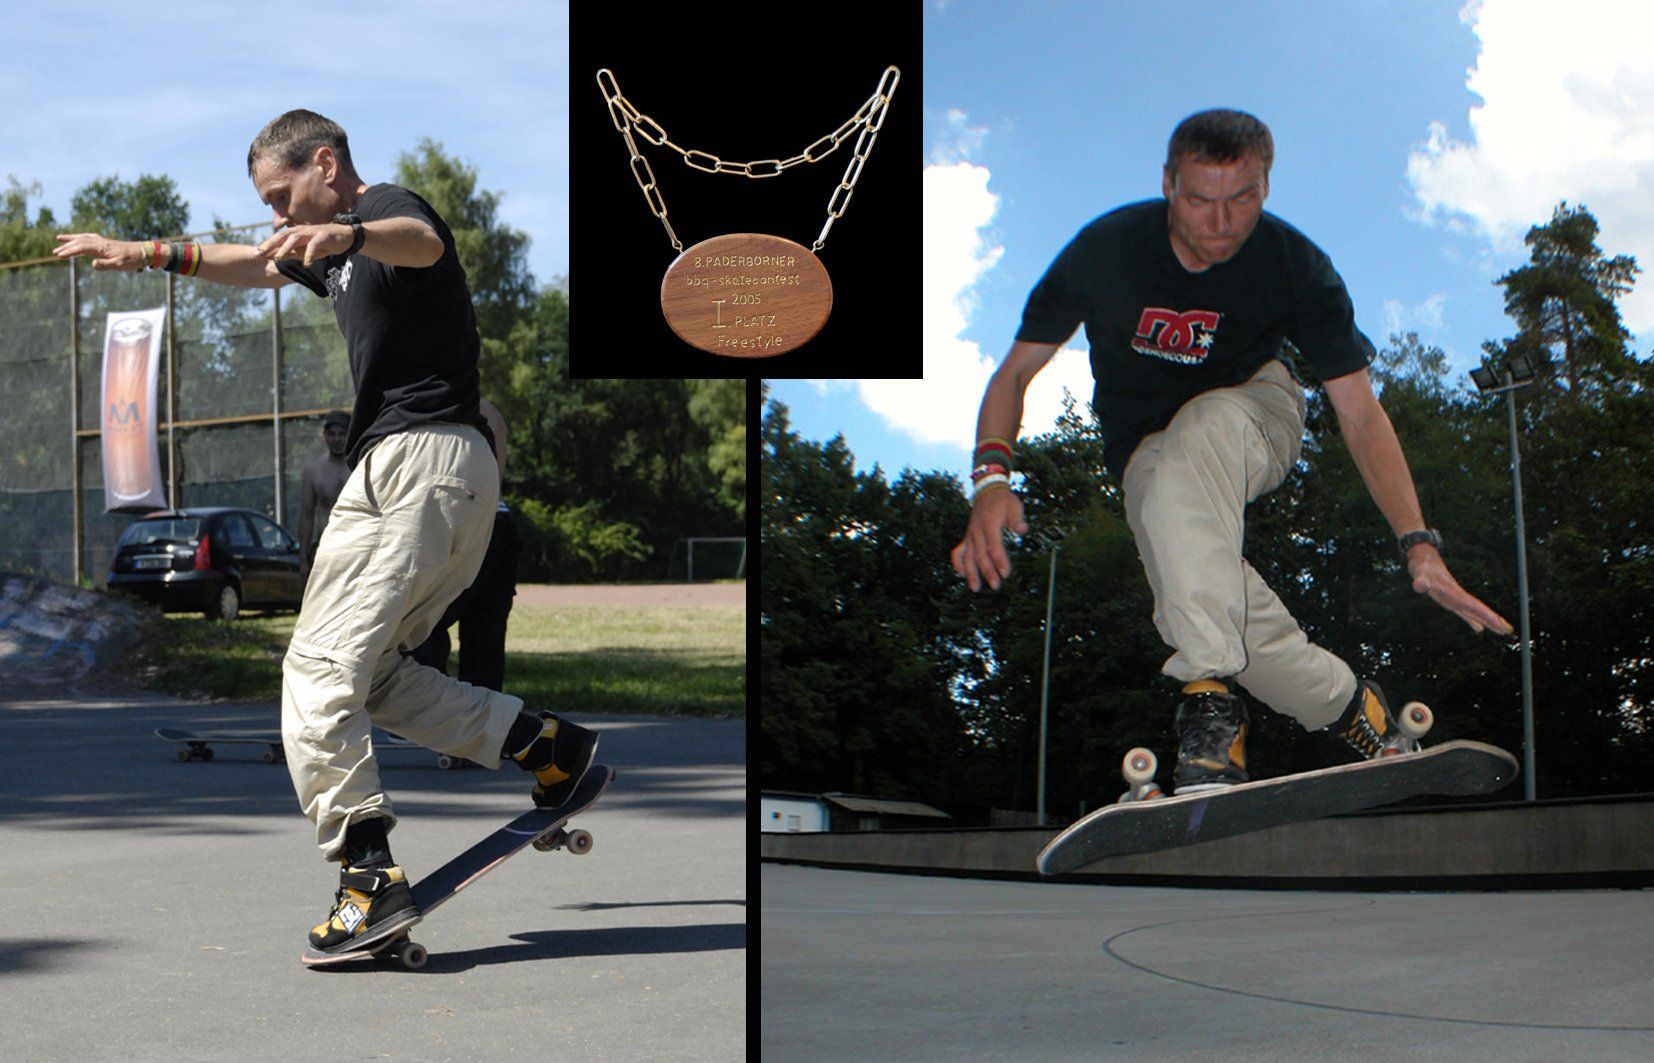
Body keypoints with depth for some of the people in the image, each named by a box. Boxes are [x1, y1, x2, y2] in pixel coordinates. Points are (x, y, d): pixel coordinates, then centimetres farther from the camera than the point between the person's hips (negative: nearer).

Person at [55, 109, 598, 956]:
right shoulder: (336, 252, 27)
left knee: (322, 664, -16)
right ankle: (546, 746, 6)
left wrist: (348, 233, -51)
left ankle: (369, 876, -25)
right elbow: (253, 265, 44)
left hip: (417, 457, -10)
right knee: (372, 672, 13)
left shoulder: (387, 207, -4)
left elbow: (421, 243, -30)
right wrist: (142, 254, 44)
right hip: (459, 475, 10)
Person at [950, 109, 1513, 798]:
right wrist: (992, 476, -33)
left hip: (1255, 410, -1)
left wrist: (1418, 544, -33)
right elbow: (1016, 372, -14)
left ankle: (1210, 693, -43)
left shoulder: (1296, 269, -21)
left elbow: (1360, 413, -21)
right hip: (1145, 449, 1)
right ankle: (1352, 709, -12)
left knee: (1198, 433, -40)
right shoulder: (1106, 250, -21)